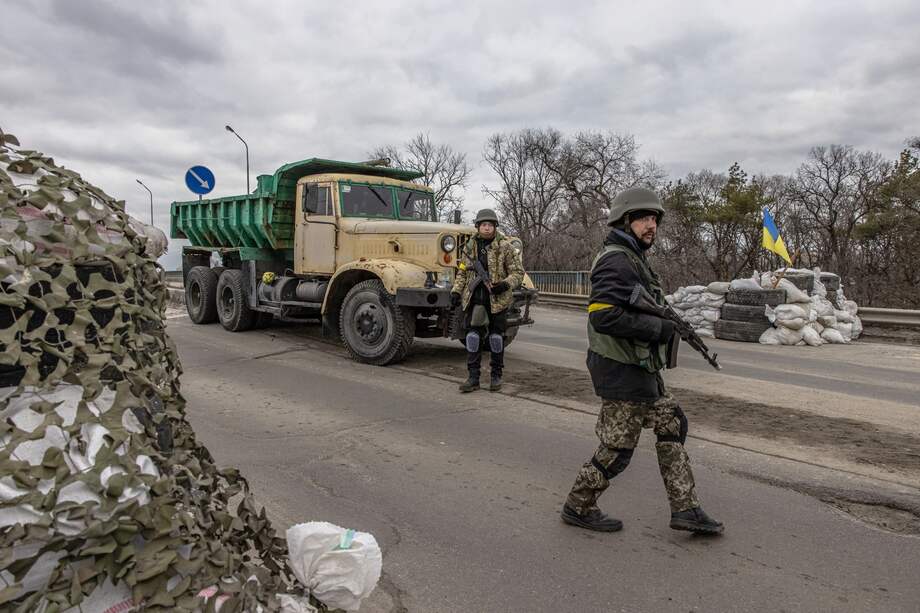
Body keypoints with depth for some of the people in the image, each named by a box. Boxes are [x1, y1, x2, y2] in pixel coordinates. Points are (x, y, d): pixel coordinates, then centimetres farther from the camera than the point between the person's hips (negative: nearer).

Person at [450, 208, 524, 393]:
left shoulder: (505, 247, -3)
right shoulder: (469, 247, 9)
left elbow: (518, 272, -2)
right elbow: (462, 273, 16)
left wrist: (505, 284, -19)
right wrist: (456, 291, 4)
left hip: (498, 299, -3)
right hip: (474, 298, 3)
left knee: (496, 336, 6)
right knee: (473, 334, 0)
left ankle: (496, 375, 18)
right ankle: (473, 377, 6)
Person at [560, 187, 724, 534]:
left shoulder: (633, 259, 14)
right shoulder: (616, 261, -18)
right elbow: (602, 316, -30)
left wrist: (666, 323, 8)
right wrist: (657, 328, -22)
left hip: (642, 370, 10)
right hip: (622, 373, -10)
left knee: (672, 426, 15)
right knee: (617, 448, 1)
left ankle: (685, 509, 24)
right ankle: (578, 507, 20)